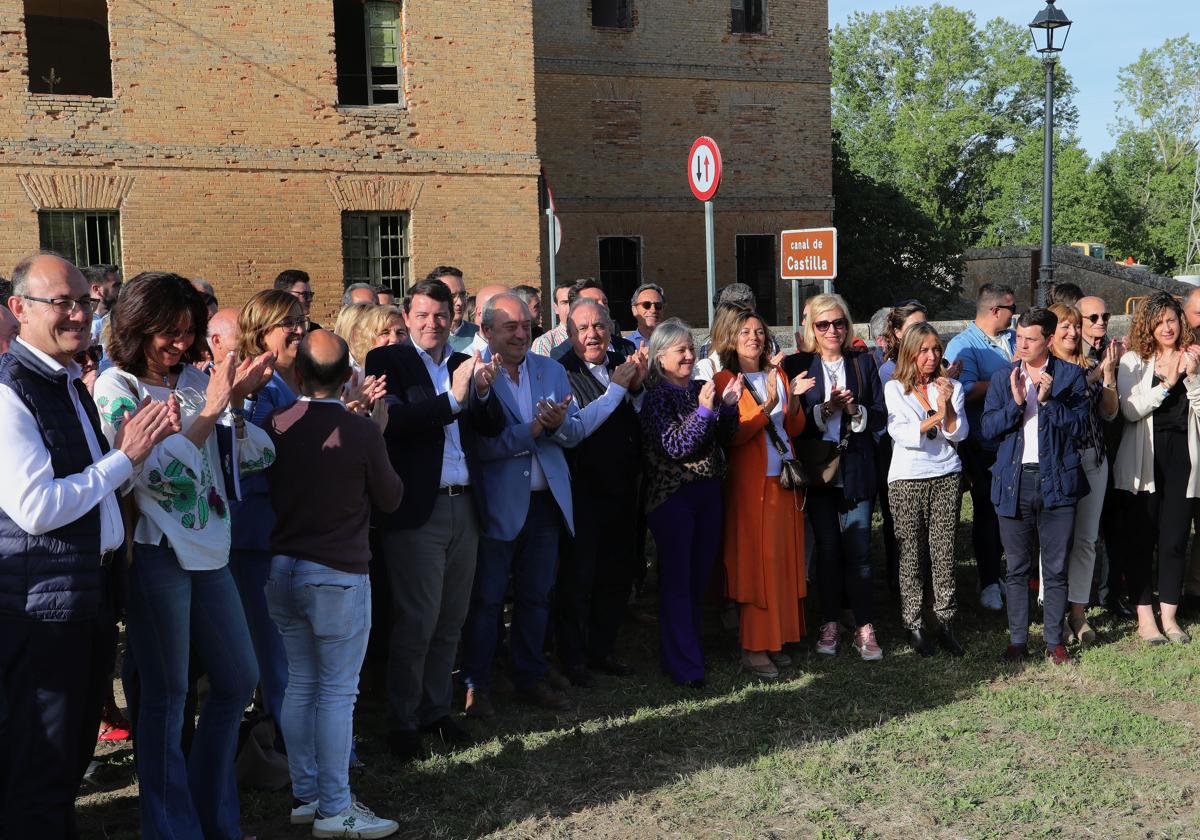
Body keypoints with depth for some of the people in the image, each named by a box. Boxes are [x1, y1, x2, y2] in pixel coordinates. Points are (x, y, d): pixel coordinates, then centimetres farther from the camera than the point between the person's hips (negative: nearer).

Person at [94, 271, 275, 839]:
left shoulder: (197, 380, 6)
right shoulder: (116, 386, -8)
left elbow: (259, 456, 4)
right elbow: (160, 472, -19)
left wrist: (236, 401, -12)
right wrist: (211, 408, -18)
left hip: (208, 551, 6)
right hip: (157, 553, -6)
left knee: (238, 680, 15)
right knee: (166, 694, 5)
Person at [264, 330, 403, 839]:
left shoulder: (275, 424, -3)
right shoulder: (361, 432, -15)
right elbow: (390, 500, -1)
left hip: (283, 568, 6)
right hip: (338, 575, -5)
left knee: (300, 685, 15)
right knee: (337, 692, 2)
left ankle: (304, 795, 24)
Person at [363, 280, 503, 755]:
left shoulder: (463, 364, 14)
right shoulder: (387, 361, -1)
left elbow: (494, 428, 10)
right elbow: (395, 420, -17)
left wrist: (483, 392, -8)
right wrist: (452, 398, -23)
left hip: (464, 507, 6)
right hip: (416, 510, -5)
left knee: (451, 621, 11)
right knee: (417, 622, -2)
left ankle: (437, 710, 24)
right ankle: (403, 722, 10)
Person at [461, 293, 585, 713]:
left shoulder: (552, 371, 9)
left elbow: (576, 432, 4)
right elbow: (481, 443, -17)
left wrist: (559, 423, -18)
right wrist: (533, 429, -22)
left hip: (545, 501, 5)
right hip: (497, 504, -5)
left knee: (536, 596, 14)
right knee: (486, 599, 4)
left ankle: (532, 680, 26)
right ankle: (476, 686, 16)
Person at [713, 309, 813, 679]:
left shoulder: (777, 375, 13)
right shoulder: (725, 379, -3)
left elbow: (795, 428, 11)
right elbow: (733, 435, -14)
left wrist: (794, 398, -6)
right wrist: (768, 405, -24)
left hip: (784, 480, 5)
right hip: (750, 482, -5)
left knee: (783, 559, 7)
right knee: (753, 561, -4)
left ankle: (775, 638, 16)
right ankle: (752, 648, 1)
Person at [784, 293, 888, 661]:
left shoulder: (864, 362, 6)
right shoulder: (797, 365, 2)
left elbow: (880, 416, 4)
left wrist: (854, 410, -14)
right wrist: (826, 409, -16)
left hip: (856, 469, 0)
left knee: (859, 551, -2)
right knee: (827, 549, 7)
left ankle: (864, 629, 6)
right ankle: (829, 624, 19)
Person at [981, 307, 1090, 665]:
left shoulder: (1070, 375, 2)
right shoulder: (1003, 377, 8)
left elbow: (1078, 426, -5)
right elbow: (987, 427, 0)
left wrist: (1047, 400, -16)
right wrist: (1015, 402, -14)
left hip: (1056, 480, -1)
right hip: (1013, 481, 2)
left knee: (1056, 568, 5)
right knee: (1017, 568, 8)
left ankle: (1054, 641, 17)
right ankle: (1018, 640, 16)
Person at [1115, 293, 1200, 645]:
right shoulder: (1133, 361, 1)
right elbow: (1130, 410, -11)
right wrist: (1166, 384, -16)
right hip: (1143, 461, -2)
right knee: (1141, 538, 3)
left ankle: (1169, 615, 16)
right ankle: (1144, 617, 11)